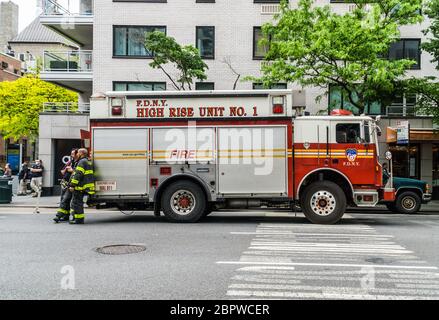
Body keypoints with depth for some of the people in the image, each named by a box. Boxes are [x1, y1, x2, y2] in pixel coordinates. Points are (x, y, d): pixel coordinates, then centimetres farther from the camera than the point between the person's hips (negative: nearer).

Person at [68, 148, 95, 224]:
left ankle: (79, 219, -2)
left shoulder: (82, 162, -14)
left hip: (80, 187, -10)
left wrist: (72, 185, -21)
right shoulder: (87, 161, 19)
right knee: (74, 202, 17)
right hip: (83, 186, 10)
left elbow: (78, 175, -21)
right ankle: (76, 218, 22)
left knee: (77, 203, -5)